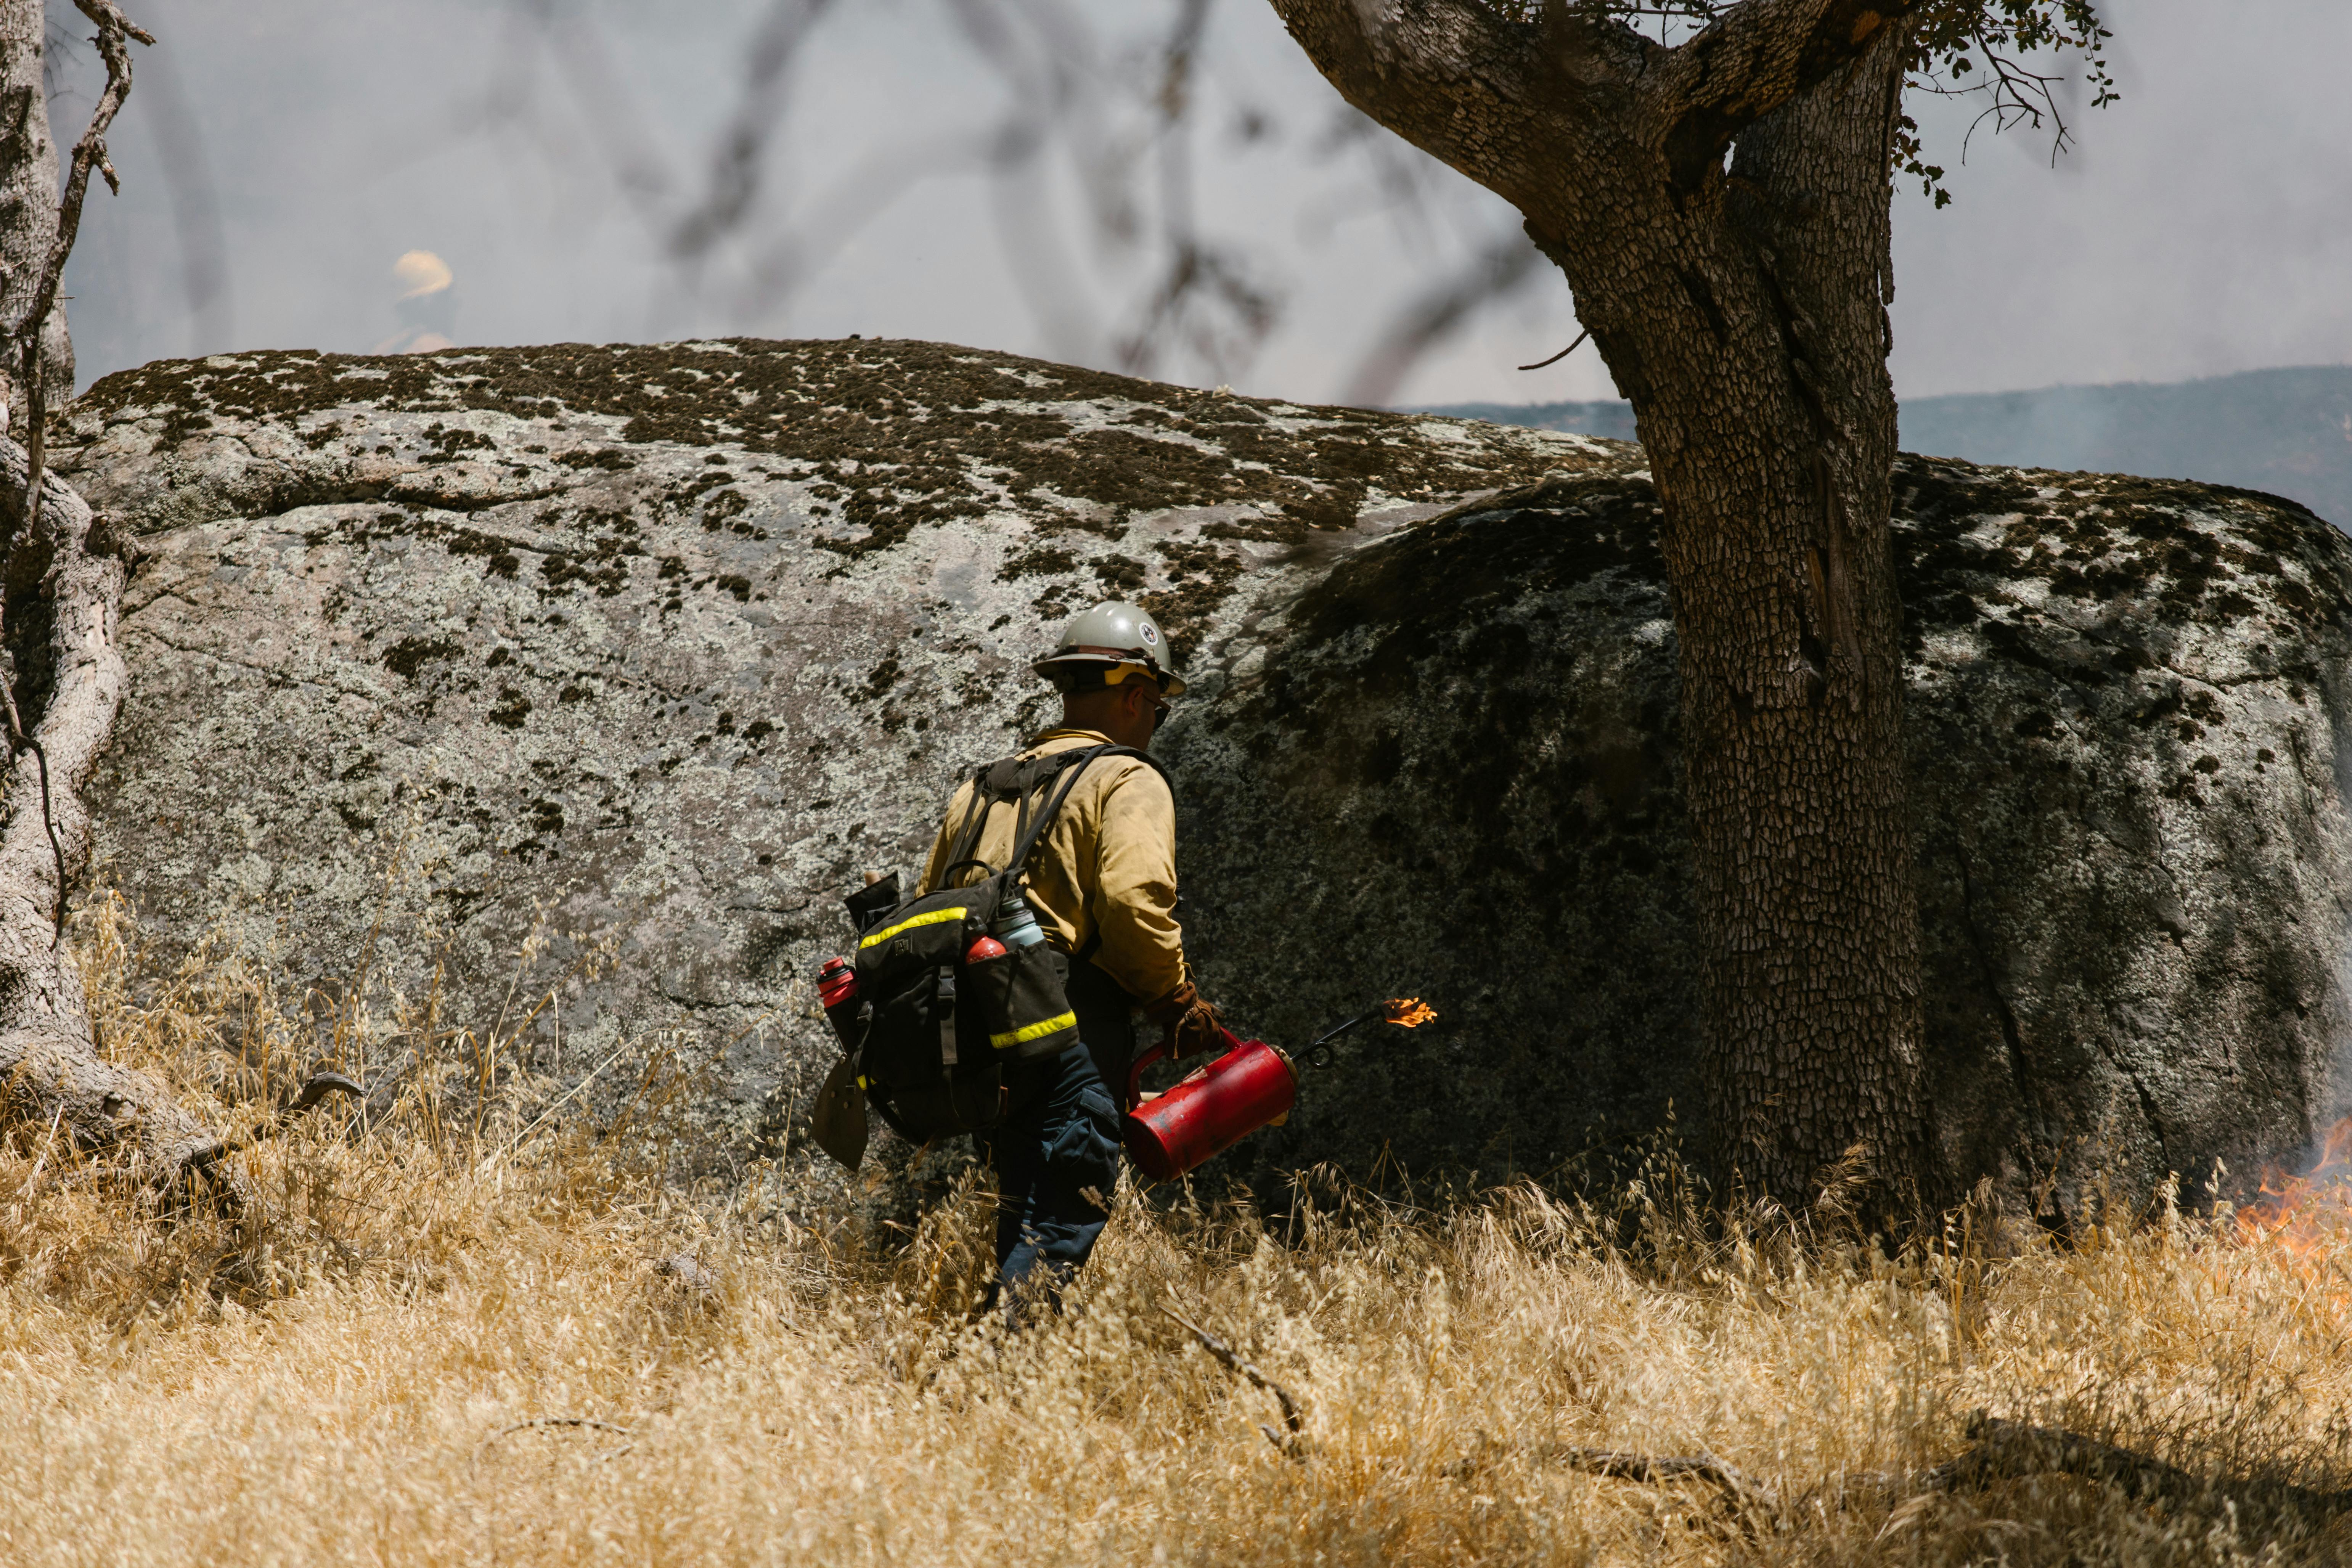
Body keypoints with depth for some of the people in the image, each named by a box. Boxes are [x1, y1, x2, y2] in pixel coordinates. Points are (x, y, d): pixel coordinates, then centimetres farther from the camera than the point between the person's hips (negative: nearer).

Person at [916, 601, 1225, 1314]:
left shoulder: (981, 789, 22)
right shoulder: (1128, 781, 1)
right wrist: (1177, 1001, -4)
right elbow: (1134, 900, -16)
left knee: (1021, 1220, 14)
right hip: (1076, 1031, -7)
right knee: (1059, 1230, -12)